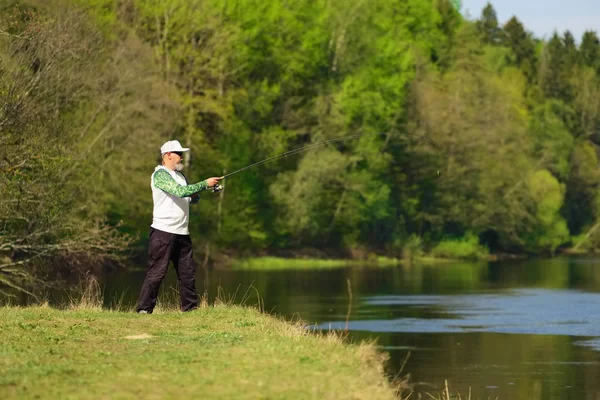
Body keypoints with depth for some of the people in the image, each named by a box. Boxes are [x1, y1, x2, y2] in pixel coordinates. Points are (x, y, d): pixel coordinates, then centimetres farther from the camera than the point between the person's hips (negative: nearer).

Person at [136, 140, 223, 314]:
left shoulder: (180, 175, 18)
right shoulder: (160, 174, -10)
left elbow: (193, 198, 20)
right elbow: (180, 191, -23)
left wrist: (204, 187, 0)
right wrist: (204, 184, -17)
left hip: (182, 233, 9)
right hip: (163, 232, -8)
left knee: (188, 272, 10)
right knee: (156, 272, -9)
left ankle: (190, 307, 18)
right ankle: (144, 309, -7)